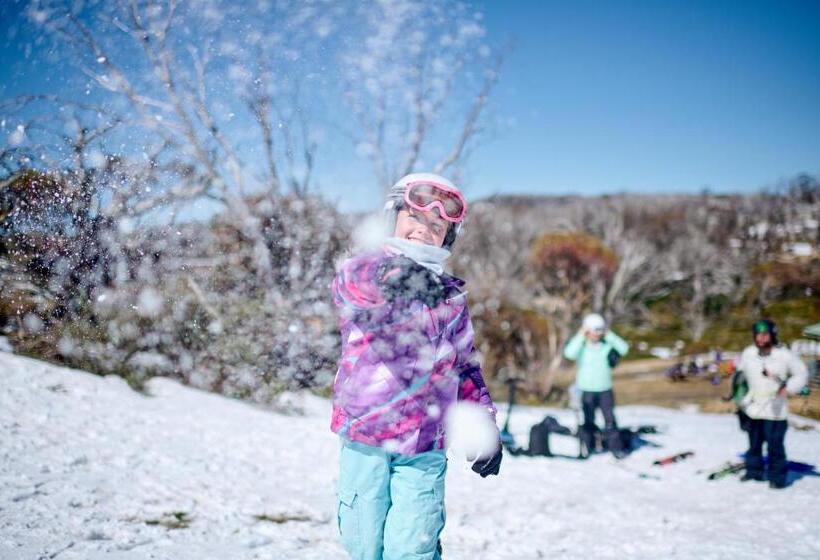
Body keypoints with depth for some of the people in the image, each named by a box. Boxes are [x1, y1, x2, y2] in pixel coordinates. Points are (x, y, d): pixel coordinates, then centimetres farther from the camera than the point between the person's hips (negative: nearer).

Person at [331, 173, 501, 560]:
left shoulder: (450, 297, 11)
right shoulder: (359, 273, 1)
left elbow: (465, 367, 19)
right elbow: (351, 282, -25)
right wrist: (387, 278, -46)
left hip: (424, 447, 1)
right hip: (363, 440, -1)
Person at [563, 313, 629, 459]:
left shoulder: (607, 346, -2)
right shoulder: (581, 347, -8)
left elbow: (624, 349, -16)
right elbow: (569, 353, -29)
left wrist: (609, 335, -16)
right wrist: (581, 336, -24)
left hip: (605, 390, 1)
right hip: (586, 390, -1)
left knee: (610, 419, 3)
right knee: (588, 421, 10)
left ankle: (616, 447, 11)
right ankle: (586, 446, 24)